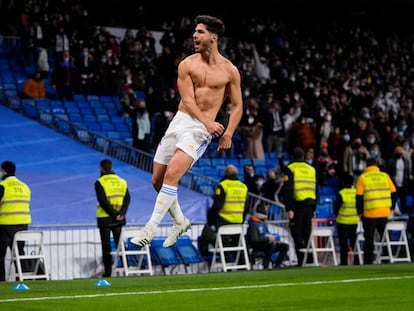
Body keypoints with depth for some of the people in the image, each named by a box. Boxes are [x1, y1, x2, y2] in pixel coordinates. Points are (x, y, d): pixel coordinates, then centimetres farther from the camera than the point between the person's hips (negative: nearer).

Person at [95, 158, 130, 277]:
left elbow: (103, 202, -17)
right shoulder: (122, 181, 7)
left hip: (104, 218, -4)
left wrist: (114, 215, -14)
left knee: (106, 246, 2)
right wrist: (121, 213, -10)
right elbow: (127, 199, -1)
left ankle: (108, 271, 1)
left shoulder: (99, 183, -8)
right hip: (119, 219, 4)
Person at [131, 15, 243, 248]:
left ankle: (151, 228, -19)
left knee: (172, 174, -23)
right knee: (158, 180, 5)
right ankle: (180, 221, 28)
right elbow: (188, 100, -5)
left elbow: (237, 106, 6)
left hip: (200, 129, -4)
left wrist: (228, 134, -8)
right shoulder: (187, 65, 3)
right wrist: (207, 121, -20)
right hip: (179, 121, 4)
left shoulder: (230, 71, 0)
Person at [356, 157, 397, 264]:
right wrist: (392, 208, 14)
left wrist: (359, 212, 2)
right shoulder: (385, 176, 6)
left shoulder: (362, 178, -1)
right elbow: (393, 192, 6)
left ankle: (368, 261, 3)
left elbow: (359, 197, -5)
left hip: (369, 213, -2)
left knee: (369, 239, 4)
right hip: (384, 213, 2)